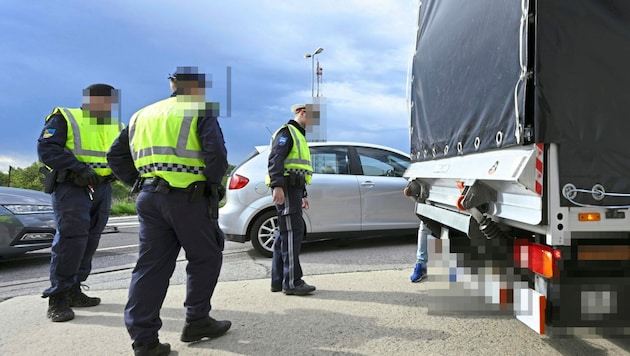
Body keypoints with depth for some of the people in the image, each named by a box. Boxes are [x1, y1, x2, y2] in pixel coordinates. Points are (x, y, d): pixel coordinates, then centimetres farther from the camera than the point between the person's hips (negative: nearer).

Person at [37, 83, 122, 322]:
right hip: (71, 186, -6)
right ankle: (57, 298, -8)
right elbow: (46, 148, -12)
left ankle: (73, 290, 18)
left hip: (102, 187, 7)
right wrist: (79, 168, -22)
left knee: (90, 240, 7)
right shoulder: (64, 119, -1)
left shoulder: (116, 127, 16)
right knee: (71, 237, -15)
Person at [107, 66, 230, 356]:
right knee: (205, 259, 10)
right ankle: (197, 322, 18)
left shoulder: (143, 115, 20)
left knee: (151, 266, 8)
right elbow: (216, 153, -16)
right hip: (187, 198, -6)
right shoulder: (201, 112, 0)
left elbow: (116, 156, 17)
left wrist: (139, 184, 16)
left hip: (150, 198, 6)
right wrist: (213, 183, -1)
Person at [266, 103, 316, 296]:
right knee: (291, 233, -12)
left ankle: (278, 280, 14)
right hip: (285, 188, -10)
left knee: (285, 234, 9)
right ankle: (292, 282, -9)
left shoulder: (299, 136, 29)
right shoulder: (287, 132, -4)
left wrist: (303, 194, 27)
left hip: (293, 189, 10)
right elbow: (275, 159, -17)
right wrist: (277, 186, -27)